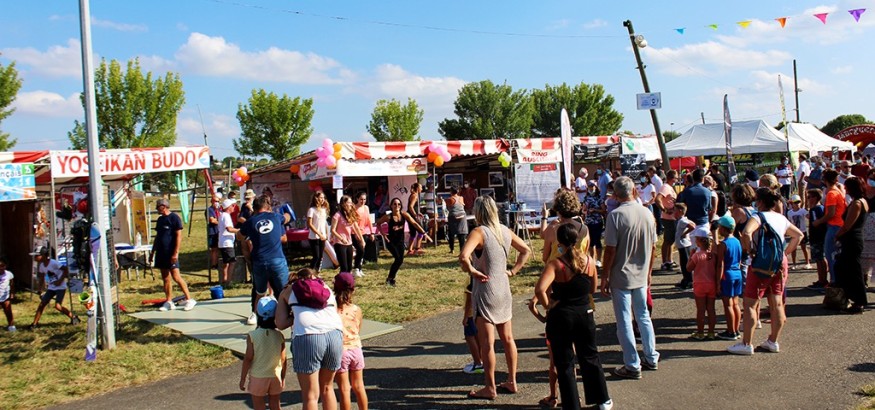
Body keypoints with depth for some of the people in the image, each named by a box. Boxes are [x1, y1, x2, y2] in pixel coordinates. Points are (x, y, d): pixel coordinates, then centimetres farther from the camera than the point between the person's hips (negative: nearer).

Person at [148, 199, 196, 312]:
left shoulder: (174, 218, -9)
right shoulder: (160, 219, 16)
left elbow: (178, 236, -14)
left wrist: (176, 253, -19)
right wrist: (152, 252, 20)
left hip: (171, 253, -8)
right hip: (161, 253, 8)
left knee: (176, 277, -11)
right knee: (165, 278, 9)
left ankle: (189, 299, -5)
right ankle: (168, 302, 14)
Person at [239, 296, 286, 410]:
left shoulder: (252, 336, -15)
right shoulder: (279, 336, -8)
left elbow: (248, 359, -13)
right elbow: (283, 360, -3)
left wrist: (242, 378, -2)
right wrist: (283, 378, 10)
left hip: (258, 377, -2)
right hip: (275, 377, 2)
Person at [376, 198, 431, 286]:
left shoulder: (404, 214, -9)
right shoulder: (388, 217, -16)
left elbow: (415, 224, -12)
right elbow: (378, 224, -3)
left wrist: (424, 233, -18)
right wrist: (384, 235, -10)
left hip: (400, 240, 4)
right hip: (391, 241, -4)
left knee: (400, 260, 4)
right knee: (398, 259, -17)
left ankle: (391, 279, 24)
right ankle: (389, 278, 0)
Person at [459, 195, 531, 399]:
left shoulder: (479, 232, -17)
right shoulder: (505, 231, 4)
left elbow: (463, 257, -32)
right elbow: (526, 250, 15)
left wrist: (472, 271, -16)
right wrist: (513, 270, 12)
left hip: (486, 292, -7)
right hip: (504, 290, 7)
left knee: (487, 343, 1)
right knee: (507, 338, 15)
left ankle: (490, 388, 9)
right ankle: (511, 382, 25)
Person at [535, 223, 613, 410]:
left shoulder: (555, 264, -18)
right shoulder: (589, 261, -4)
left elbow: (539, 289, -32)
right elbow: (593, 289, 9)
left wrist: (548, 305, -16)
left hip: (561, 317, -4)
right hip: (585, 315, 4)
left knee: (565, 364, 9)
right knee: (590, 358, 21)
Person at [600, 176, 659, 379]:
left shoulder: (615, 215, -16)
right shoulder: (647, 214, 1)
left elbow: (610, 250, -17)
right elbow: (653, 247, 8)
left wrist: (604, 277, -8)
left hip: (621, 277, -6)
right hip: (641, 276, 6)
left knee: (624, 321, 3)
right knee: (644, 316, 19)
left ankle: (632, 366, 9)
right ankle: (651, 358, 29)